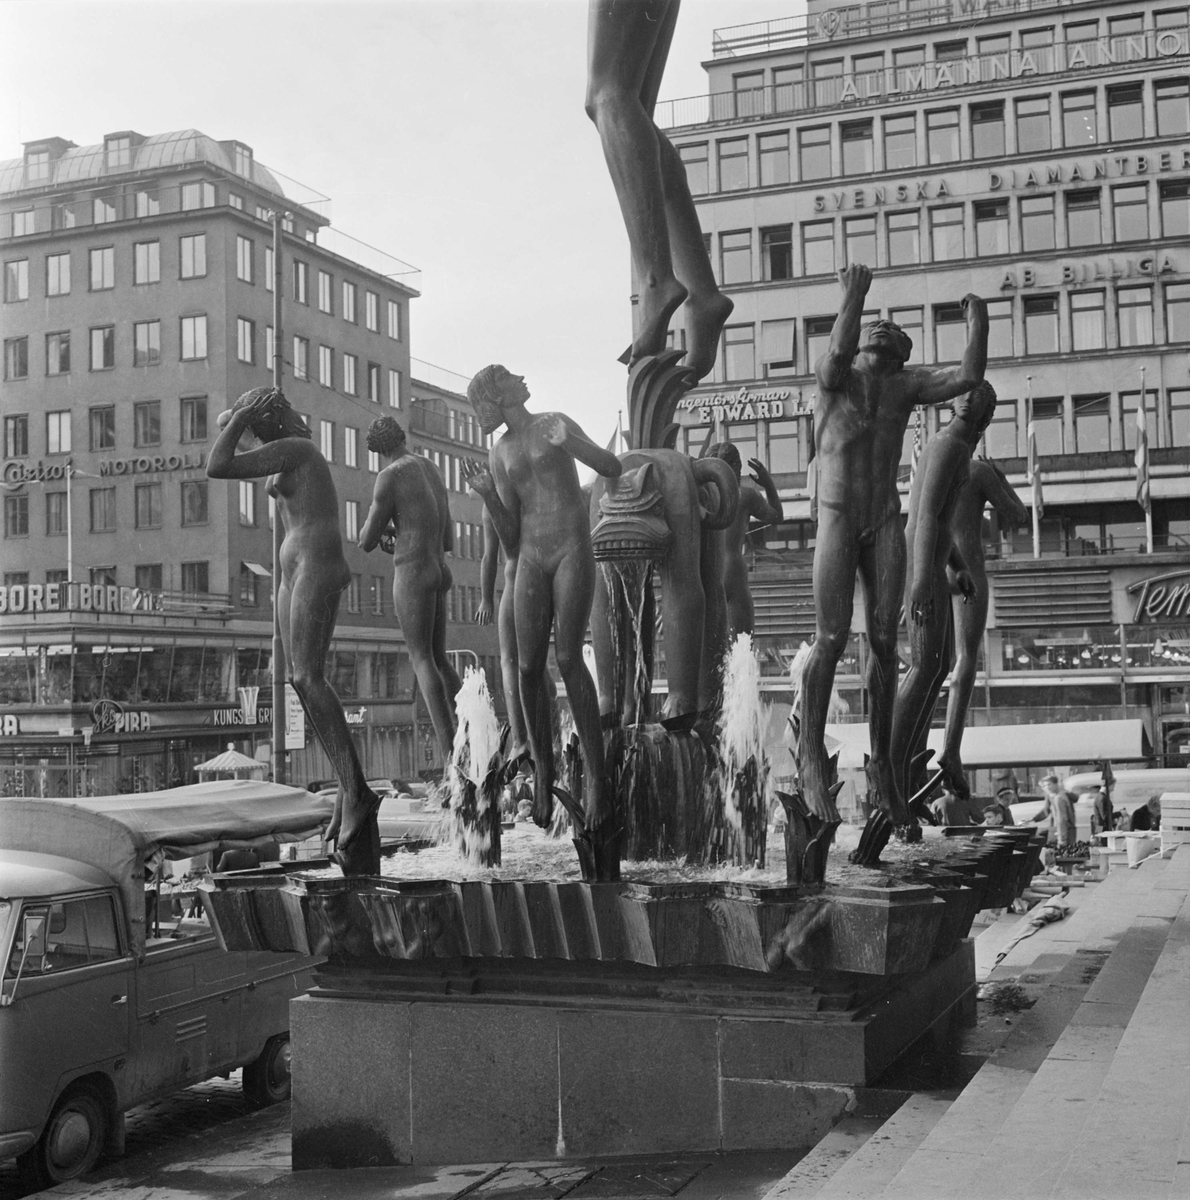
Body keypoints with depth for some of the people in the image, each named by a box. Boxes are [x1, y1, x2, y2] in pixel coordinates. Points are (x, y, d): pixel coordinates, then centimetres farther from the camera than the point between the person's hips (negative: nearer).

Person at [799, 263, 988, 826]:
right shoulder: (834, 374, -1)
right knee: (831, 638, -10)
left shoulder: (905, 384, 9)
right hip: (837, 520, -3)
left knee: (884, 641, 0)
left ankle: (882, 763, 9)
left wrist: (977, 312, -4)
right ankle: (812, 753, 2)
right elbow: (840, 351, -25)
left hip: (886, 525, 4)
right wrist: (855, 293, -19)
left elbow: (969, 376, -4)